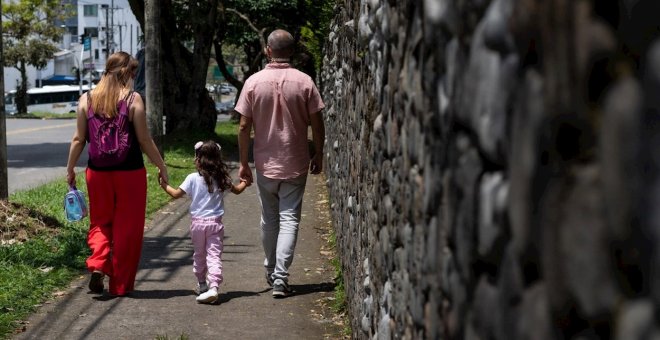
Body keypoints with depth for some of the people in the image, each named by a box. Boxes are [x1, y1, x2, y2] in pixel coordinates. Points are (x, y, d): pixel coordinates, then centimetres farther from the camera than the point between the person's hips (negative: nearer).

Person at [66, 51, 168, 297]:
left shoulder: (86, 99, 1)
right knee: (127, 228, 9)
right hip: (130, 172, -3)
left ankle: (98, 264, -6)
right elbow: (144, 140, -8)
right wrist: (162, 167, 3)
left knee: (100, 222, 19)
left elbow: (79, 139, 3)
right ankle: (120, 284, 14)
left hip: (97, 172, 3)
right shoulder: (133, 99, -9)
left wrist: (70, 169, 14)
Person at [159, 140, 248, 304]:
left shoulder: (193, 178, -7)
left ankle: (202, 284, 32)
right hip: (215, 223, 1)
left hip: (198, 222, -1)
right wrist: (244, 182, 38)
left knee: (199, 254, 18)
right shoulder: (222, 179, 2)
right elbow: (237, 190, 17)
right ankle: (213, 287, -20)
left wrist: (164, 185, 12)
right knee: (214, 255, -4)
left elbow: (176, 194, -4)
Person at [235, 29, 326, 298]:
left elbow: (244, 127, -5)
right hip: (296, 164, -1)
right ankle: (280, 278, -8)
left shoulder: (254, 82, -6)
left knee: (269, 220, 16)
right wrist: (318, 156, 9)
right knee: (289, 219, 1)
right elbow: (317, 124, -4)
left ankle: (271, 272, 29)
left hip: (265, 164, 1)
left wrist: (243, 163, 3)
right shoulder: (304, 82, -7)